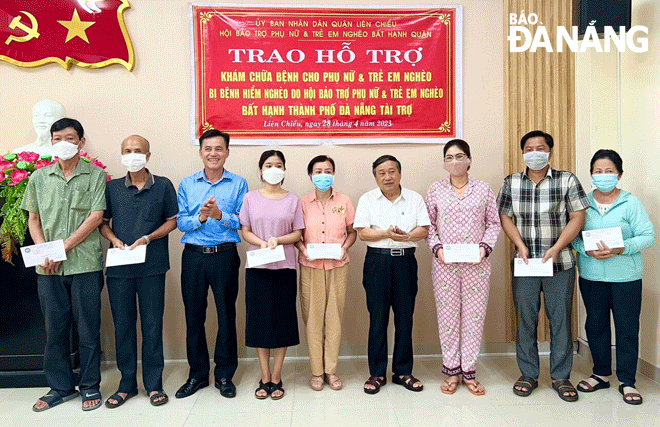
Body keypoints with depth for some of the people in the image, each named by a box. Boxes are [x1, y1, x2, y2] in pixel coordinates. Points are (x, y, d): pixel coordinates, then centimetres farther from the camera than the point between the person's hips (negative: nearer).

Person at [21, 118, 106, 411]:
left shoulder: (95, 175, 1)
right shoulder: (39, 178, 12)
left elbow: (95, 217, -7)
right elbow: (33, 219, 13)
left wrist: (62, 249, -11)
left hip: (86, 265, -3)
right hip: (48, 268, 3)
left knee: (88, 328, 4)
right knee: (54, 329, 11)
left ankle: (90, 386, 20)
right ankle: (60, 387, 27)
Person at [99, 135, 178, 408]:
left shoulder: (163, 186, 4)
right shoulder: (112, 188, 9)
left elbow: (172, 221, 4)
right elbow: (102, 221, 13)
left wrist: (147, 238, -10)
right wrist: (115, 240, -7)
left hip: (152, 266, -2)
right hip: (119, 267, 2)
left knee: (152, 324, 3)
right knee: (122, 325, 8)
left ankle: (154, 384, 16)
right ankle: (127, 384, 22)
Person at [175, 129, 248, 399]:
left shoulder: (238, 184, 3)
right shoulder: (187, 184, 9)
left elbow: (243, 222, -5)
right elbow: (181, 222, 2)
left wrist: (220, 215, -20)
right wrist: (200, 217, -17)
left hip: (225, 255, -2)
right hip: (193, 256, 2)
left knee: (226, 315, 5)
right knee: (193, 316, 9)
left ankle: (224, 374, 21)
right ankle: (197, 374, 26)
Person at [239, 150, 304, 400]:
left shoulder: (293, 200, 5)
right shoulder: (251, 198, 6)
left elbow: (298, 233, 3)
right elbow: (245, 232, 4)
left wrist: (278, 240, -15)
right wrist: (263, 243, -14)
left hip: (284, 266, 0)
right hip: (257, 267, 1)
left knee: (282, 318, 2)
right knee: (260, 318, 4)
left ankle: (276, 377, 15)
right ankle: (264, 377, 18)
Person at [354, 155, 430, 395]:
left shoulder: (415, 199, 10)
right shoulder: (367, 200, 6)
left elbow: (425, 230, 3)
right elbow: (361, 232, -4)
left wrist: (406, 236, -16)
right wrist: (386, 234, -19)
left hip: (405, 260, 2)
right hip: (377, 261, -1)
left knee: (405, 317, 5)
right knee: (378, 318, 2)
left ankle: (403, 371, 20)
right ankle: (377, 373, 14)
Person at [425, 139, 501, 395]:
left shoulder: (483, 189, 5)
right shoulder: (435, 190, 5)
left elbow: (494, 223, 8)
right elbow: (429, 225, 7)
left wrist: (485, 247, -7)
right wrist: (437, 248, -8)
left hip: (476, 264, 0)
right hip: (445, 263, 0)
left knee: (474, 316, 4)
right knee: (447, 315, 4)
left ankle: (469, 372, 19)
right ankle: (451, 371, 19)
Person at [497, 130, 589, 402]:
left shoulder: (567, 180, 2)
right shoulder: (511, 183, 7)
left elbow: (577, 218, -2)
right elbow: (505, 217, 6)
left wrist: (556, 248, -12)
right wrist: (520, 245, -8)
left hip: (560, 264, -1)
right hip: (524, 265, 1)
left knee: (560, 319, 5)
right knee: (525, 320, 7)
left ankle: (561, 377, 21)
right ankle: (528, 375, 22)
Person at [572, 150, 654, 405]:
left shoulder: (631, 203, -3)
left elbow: (648, 236, -7)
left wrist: (621, 248, -22)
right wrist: (588, 250, -16)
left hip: (626, 276, -2)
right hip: (591, 275, 2)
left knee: (627, 328, 4)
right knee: (595, 325, 11)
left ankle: (627, 381, 20)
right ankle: (601, 374, 29)